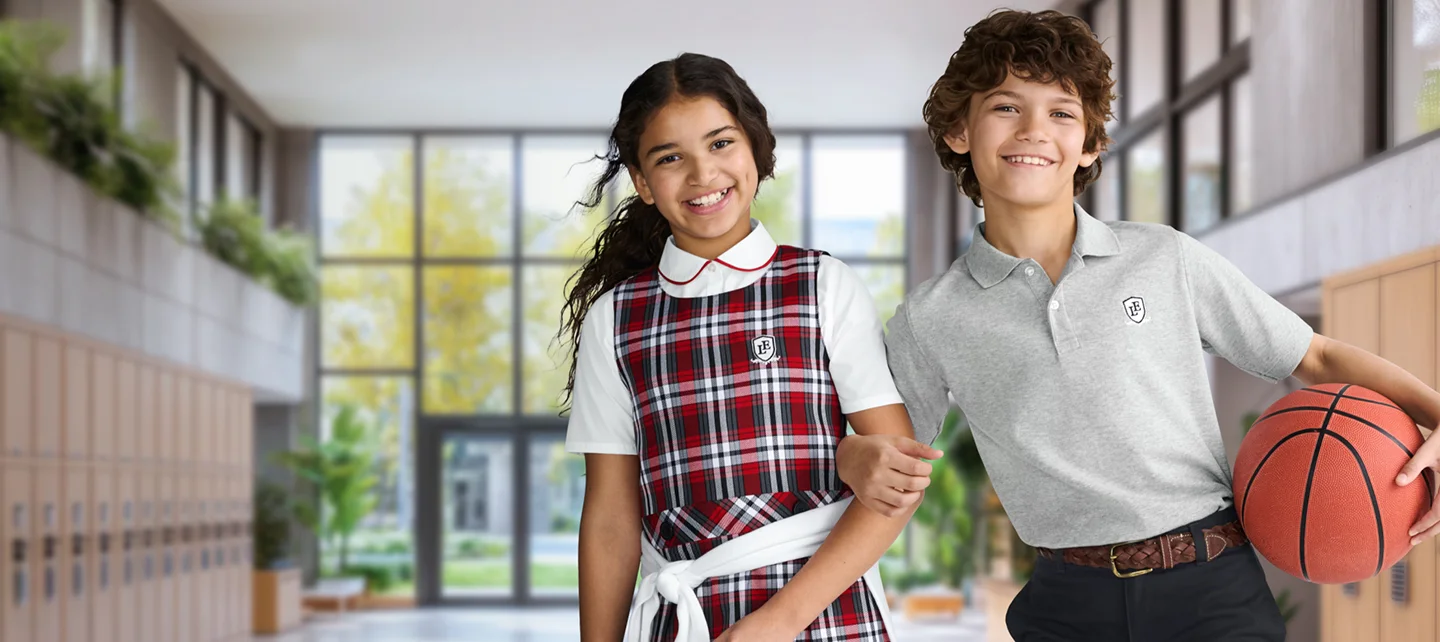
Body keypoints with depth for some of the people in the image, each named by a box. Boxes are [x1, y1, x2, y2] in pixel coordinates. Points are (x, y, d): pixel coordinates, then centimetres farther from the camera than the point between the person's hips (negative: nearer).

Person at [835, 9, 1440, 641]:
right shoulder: (928, 321, 5)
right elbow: (891, 449, 14)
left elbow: (1317, 357, 10)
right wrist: (859, 459, -9)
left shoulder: (1166, 260, 5)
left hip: (1212, 588, -2)